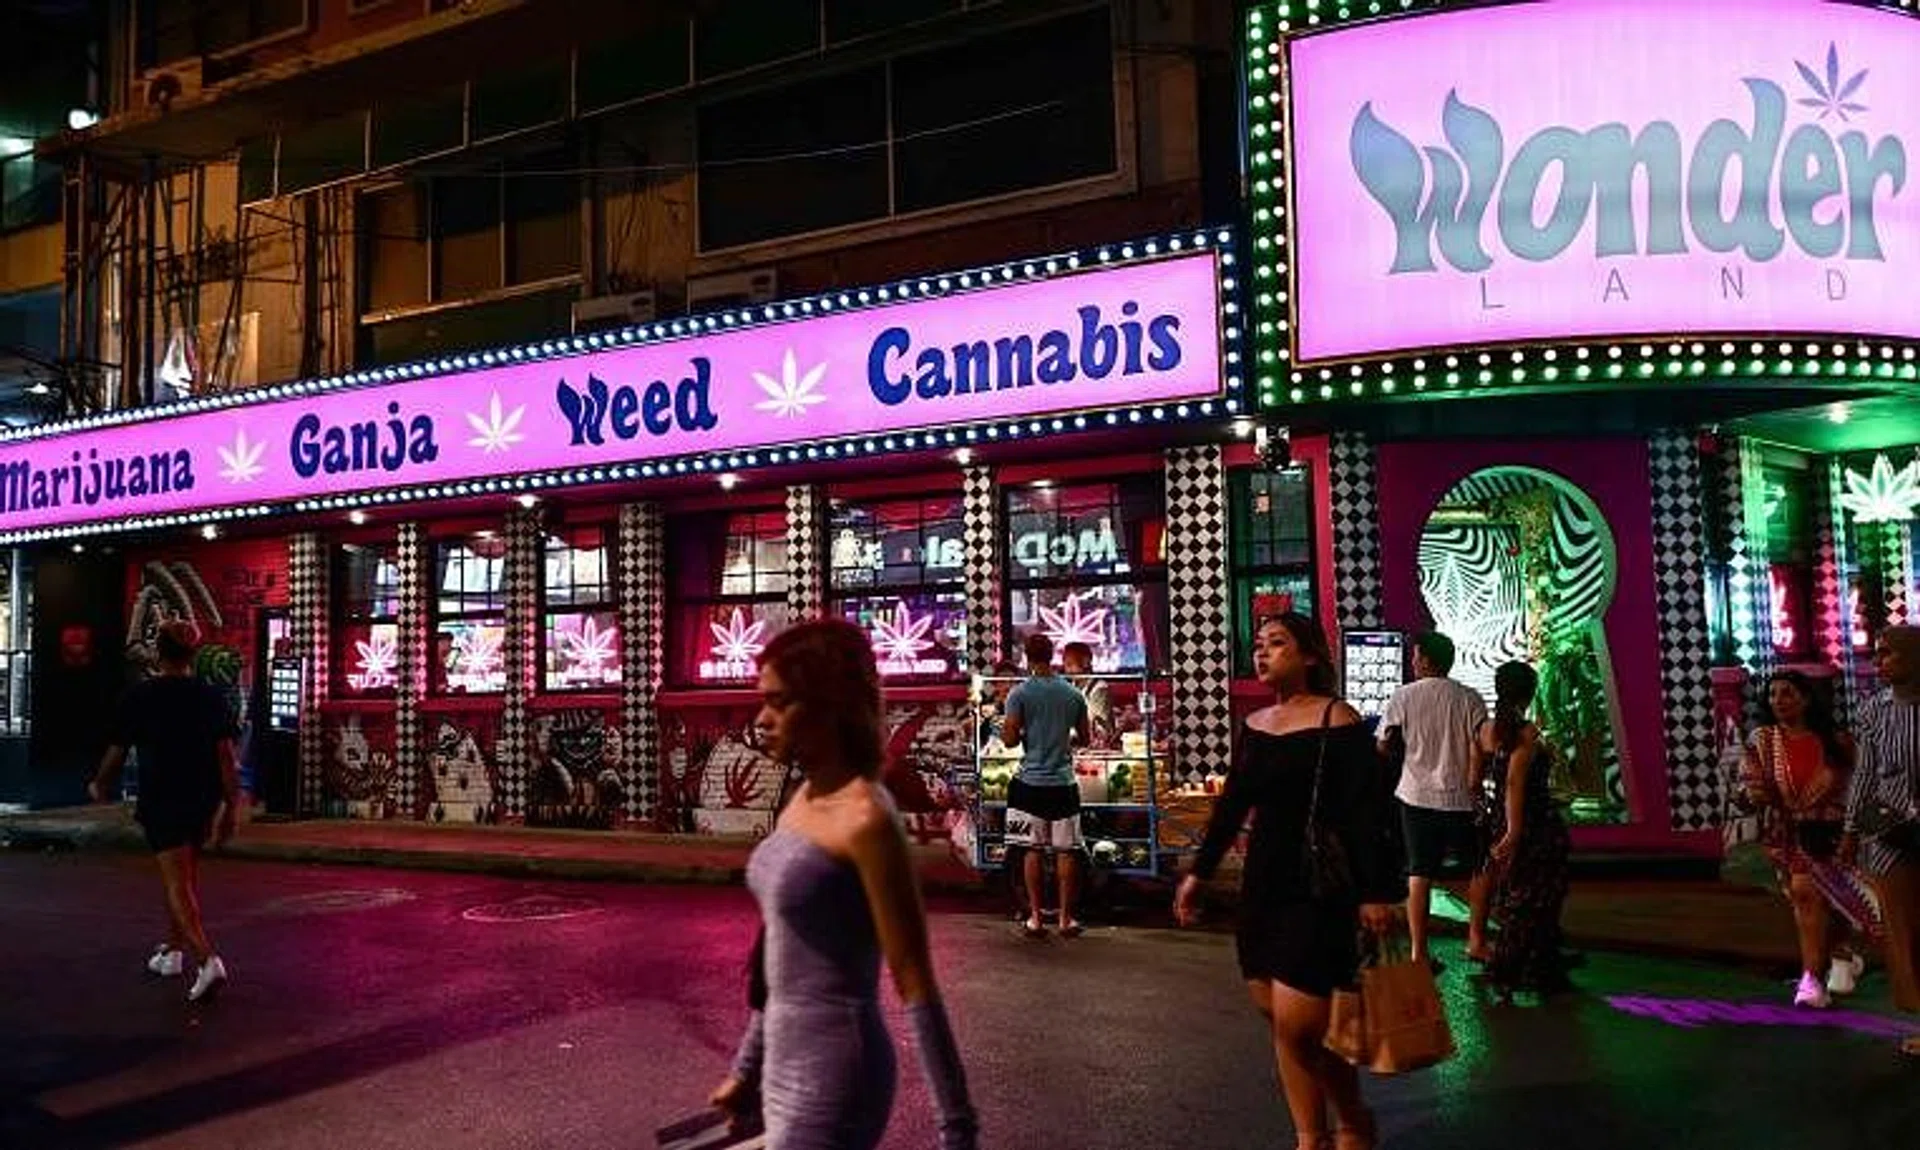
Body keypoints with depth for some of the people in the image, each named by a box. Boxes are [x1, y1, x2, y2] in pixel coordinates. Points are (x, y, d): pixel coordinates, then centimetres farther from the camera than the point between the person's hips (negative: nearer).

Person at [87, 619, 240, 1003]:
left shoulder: (140, 696, -5)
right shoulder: (212, 697, 0)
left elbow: (116, 752, 2)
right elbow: (227, 755, -4)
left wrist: (100, 787, 22)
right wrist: (232, 808, 0)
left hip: (161, 799, -4)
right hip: (204, 799, 4)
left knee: (179, 884, -6)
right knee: (184, 875, 22)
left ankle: (207, 960, -22)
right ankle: (173, 950, 34)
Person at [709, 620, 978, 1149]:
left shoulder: (866, 820, -20)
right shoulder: (803, 800, 6)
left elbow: (916, 985, -18)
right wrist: (747, 1067, 21)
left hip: (834, 1076, -8)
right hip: (790, 1066, 8)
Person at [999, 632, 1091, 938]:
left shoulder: (1020, 694, -8)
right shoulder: (1073, 694, 3)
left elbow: (1010, 739, -10)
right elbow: (1083, 736, 11)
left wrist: (1004, 731, 11)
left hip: (1031, 781, -2)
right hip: (1064, 782, 2)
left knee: (1033, 851, 4)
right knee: (1066, 851, 7)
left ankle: (1036, 919, 8)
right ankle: (1066, 918, 12)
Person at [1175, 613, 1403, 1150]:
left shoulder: (1337, 721, -10)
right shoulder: (1253, 725, 9)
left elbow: (1368, 812, -14)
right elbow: (1232, 804, 17)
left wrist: (1377, 892, -20)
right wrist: (1199, 871, 17)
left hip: (1320, 890, -7)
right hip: (1263, 886, 7)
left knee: (1297, 1025, -7)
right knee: (1281, 1021, 10)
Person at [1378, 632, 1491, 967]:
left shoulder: (1403, 697, -3)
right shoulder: (1469, 699, -4)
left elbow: (1383, 747, 1)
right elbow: (1478, 750, -10)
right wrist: (1473, 788, -2)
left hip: (1416, 796, 1)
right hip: (1459, 798, -1)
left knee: (1419, 875, 6)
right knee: (1480, 869, 17)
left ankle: (1419, 951, 6)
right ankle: (1476, 941, 19)